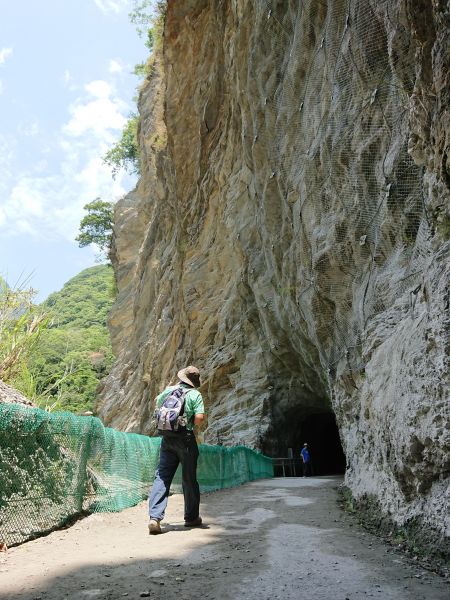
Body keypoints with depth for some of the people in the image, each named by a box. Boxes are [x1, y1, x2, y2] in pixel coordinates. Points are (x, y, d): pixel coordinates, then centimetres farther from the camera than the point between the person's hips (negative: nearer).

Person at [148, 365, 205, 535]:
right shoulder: (194, 394, -7)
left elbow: (157, 402, 27)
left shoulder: (168, 390, 6)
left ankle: (155, 517, -6)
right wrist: (190, 423, 4)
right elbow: (200, 417, -17)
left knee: (162, 477, 4)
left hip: (167, 438, 4)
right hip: (185, 439, -3)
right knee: (189, 479, 10)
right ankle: (191, 517, 22)